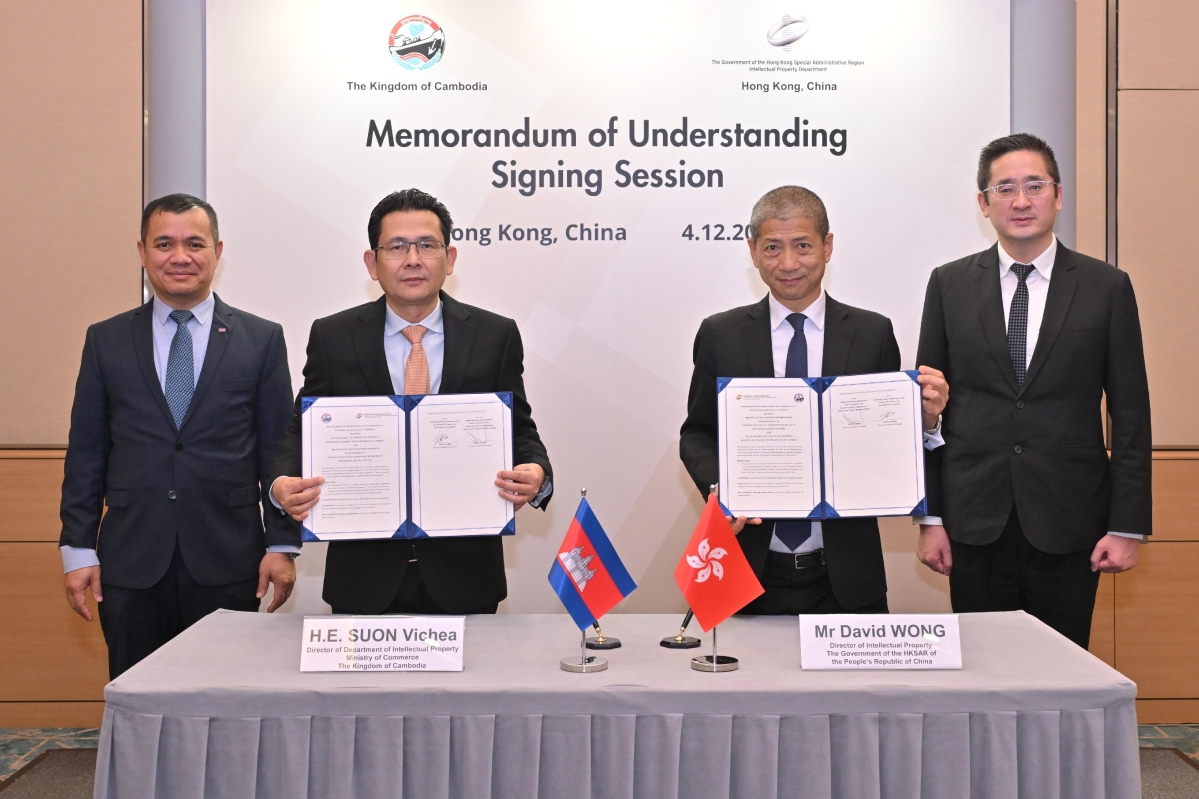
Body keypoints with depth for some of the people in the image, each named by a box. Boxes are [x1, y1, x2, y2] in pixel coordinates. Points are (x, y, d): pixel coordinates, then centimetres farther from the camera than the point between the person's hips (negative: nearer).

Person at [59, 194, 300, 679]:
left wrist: (282, 545, -2)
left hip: (227, 565, -1)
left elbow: (279, 451, 3)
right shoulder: (106, 341, 9)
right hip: (130, 564, 1)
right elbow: (86, 453, 8)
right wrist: (78, 548, 3)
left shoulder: (262, 340, 4)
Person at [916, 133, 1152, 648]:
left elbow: (1130, 416, 2)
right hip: (976, 523, 1)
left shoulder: (1107, 287, 2)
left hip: (1069, 525, 0)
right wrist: (930, 516, 0)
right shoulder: (949, 285, 4)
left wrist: (1127, 527, -2)